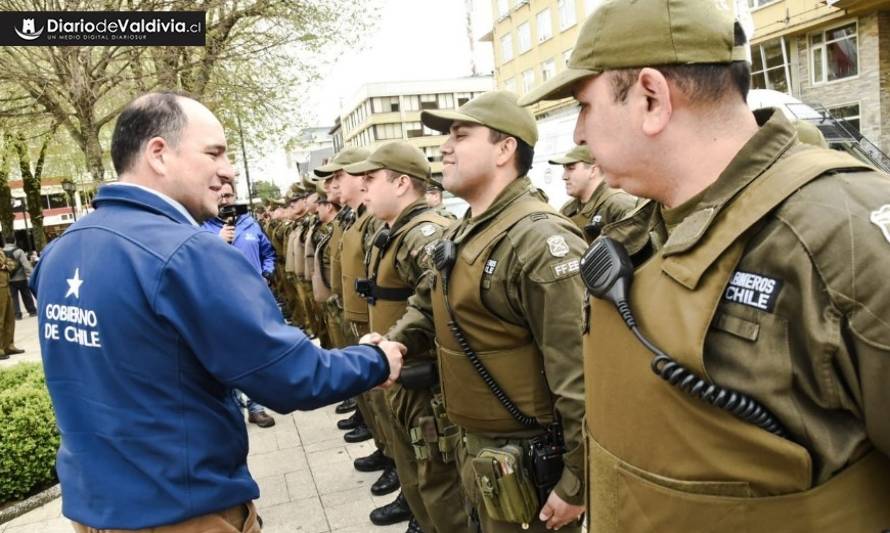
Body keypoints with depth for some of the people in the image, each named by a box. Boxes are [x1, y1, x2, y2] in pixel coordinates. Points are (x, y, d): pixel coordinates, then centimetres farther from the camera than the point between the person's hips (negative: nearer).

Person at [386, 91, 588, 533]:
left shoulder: (539, 240, -24)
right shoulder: (460, 235, 7)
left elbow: (581, 374, -26)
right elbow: (427, 306, 18)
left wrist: (577, 483, -22)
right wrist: (388, 346, -1)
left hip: (528, 461, -9)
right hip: (477, 449, 9)